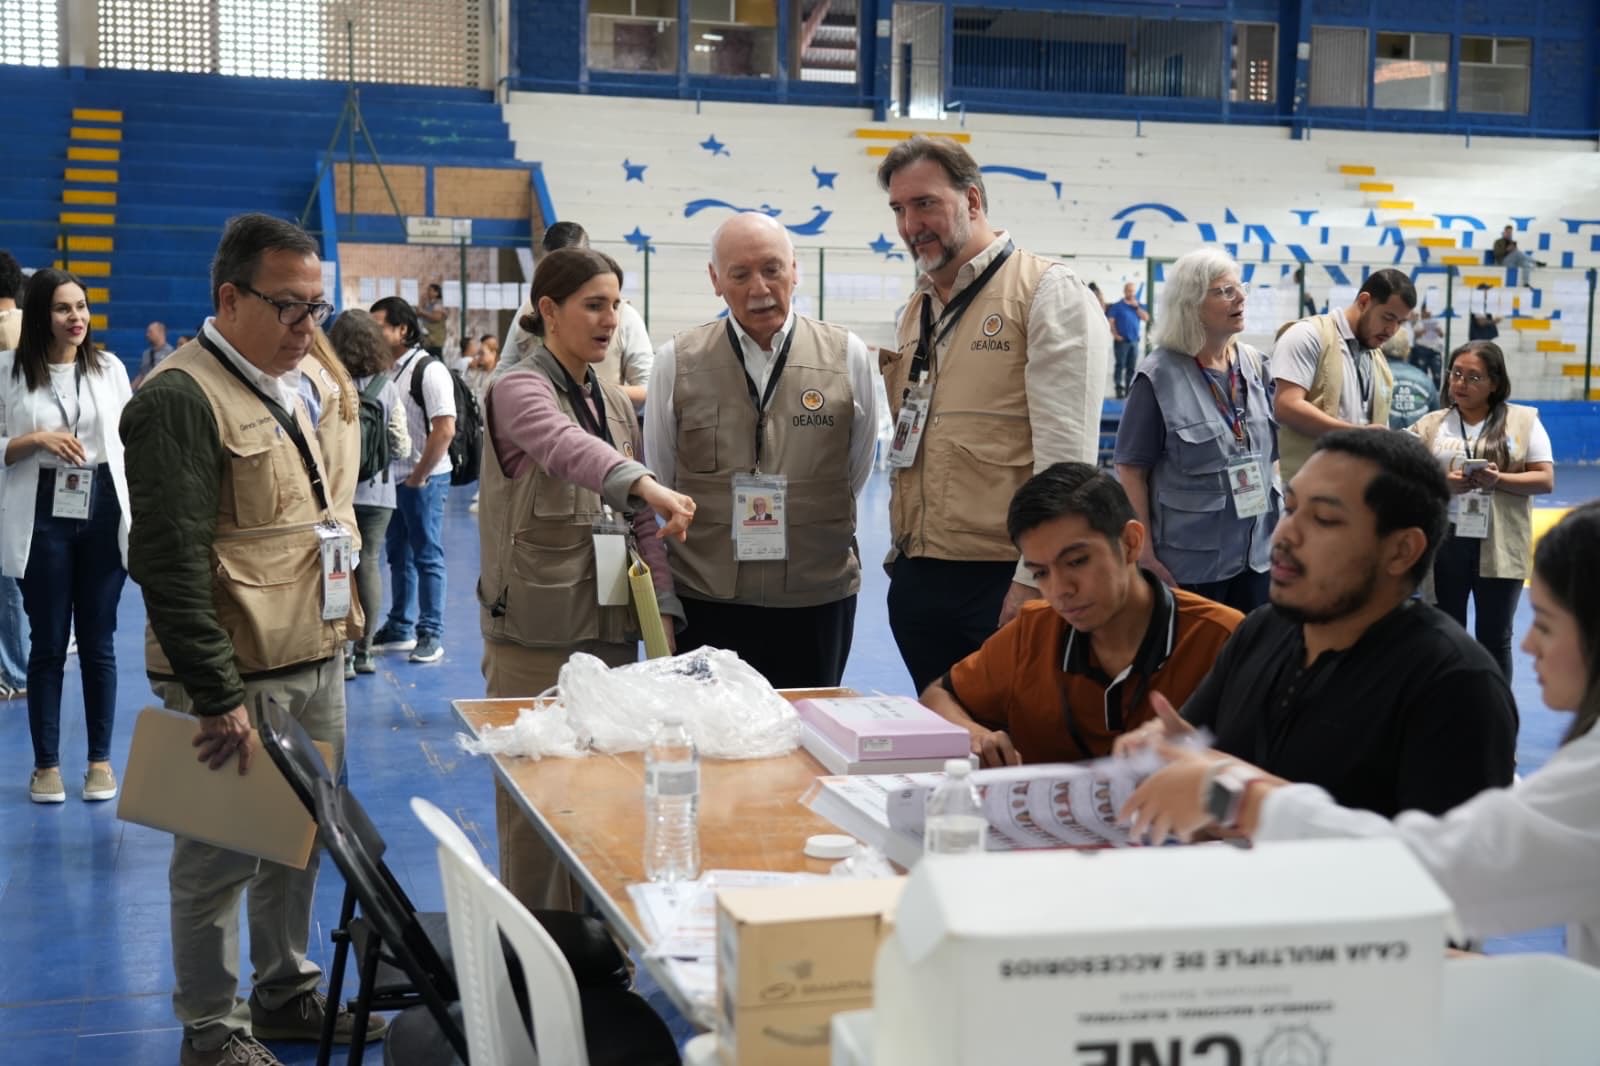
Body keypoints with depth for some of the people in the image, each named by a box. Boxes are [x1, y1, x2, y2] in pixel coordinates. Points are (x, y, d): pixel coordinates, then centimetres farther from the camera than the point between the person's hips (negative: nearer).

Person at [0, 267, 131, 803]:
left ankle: (100, 759, 19)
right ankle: (46, 763, 16)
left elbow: (129, 442, 8)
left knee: (98, 643, 8)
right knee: (48, 643, 5)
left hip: (104, 512, 2)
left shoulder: (110, 367, 4)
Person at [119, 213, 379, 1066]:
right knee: (220, 857, 5)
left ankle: (286, 992, 36)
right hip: (238, 675, -8)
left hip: (319, 657, 8)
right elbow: (171, 564, -21)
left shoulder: (317, 382, 10)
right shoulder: (182, 399, -17)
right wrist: (219, 697, -21)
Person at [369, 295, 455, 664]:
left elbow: (445, 429, -19)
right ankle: (400, 629, 24)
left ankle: (430, 634, 4)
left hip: (424, 479, -8)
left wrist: (419, 476, -15)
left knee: (427, 556, -1)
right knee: (398, 554, 14)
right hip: (392, 477, 8)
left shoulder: (428, 370, -13)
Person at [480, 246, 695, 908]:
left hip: (610, 629, 7)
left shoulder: (616, 402, 13)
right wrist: (646, 484, -52)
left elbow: (640, 522, 14)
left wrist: (662, 609, 1)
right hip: (536, 636, -7)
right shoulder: (518, 390, -10)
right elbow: (566, 446, -34)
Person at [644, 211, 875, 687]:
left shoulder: (847, 356, -1)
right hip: (705, 599, 0)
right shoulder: (676, 362, -1)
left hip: (818, 598, 0)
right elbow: (660, 481, 9)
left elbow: (857, 471, 10)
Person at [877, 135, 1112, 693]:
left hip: (1004, 580, -7)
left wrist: (1033, 581, -17)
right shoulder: (915, 310, 16)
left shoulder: (1049, 293, -7)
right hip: (916, 579, 7)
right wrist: (901, 549, 15)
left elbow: (1066, 452, -14)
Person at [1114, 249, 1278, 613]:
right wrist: (1145, 552, -14)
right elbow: (1131, 469, -11)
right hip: (1190, 562, -6)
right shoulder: (1160, 377, -12)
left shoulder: (1253, 364, 6)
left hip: (1256, 553, 6)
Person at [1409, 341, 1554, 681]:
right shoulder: (1430, 424, 7)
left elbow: (1545, 480, -2)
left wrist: (1499, 480, -17)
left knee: (1495, 639, 7)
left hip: (1499, 546, -1)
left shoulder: (1525, 420, 3)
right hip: (1444, 542, 1)